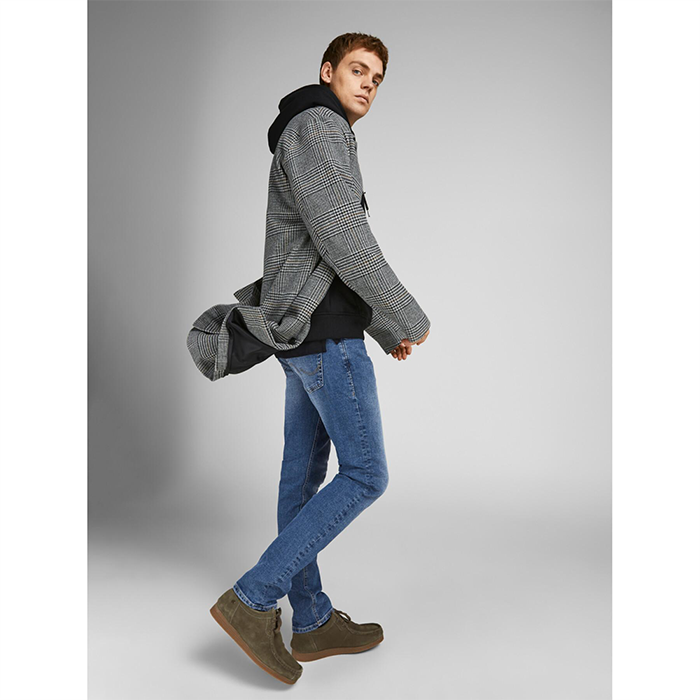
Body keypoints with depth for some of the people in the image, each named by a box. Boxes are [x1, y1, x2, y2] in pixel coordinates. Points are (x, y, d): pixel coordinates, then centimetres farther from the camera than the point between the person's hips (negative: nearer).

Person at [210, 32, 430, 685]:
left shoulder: (321, 142, 25)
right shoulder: (316, 126, -9)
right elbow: (346, 243, -21)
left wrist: (385, 331, 23)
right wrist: (410, 318, -12)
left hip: (305, 333, 10)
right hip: (326, 333, -10)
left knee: (303, 475, 10)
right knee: (365, 476, -5)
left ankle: (312, 622, 22)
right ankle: (252, 600, -1)